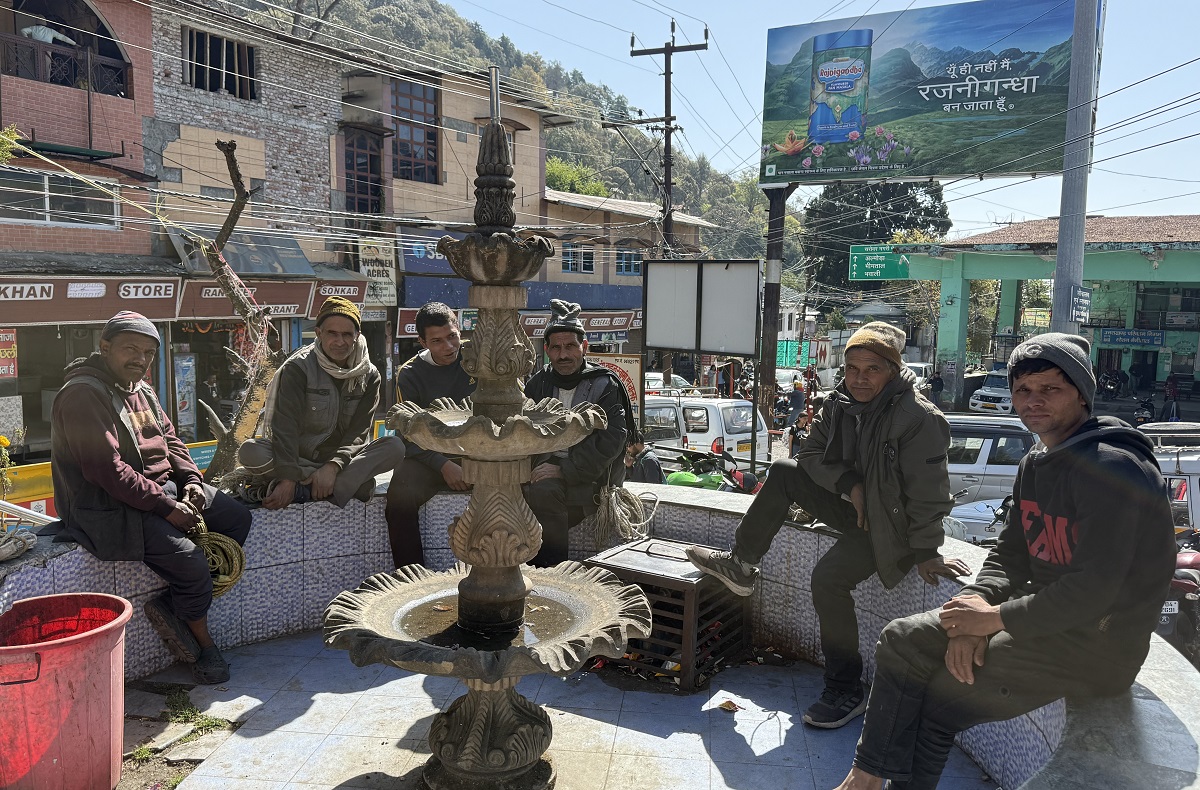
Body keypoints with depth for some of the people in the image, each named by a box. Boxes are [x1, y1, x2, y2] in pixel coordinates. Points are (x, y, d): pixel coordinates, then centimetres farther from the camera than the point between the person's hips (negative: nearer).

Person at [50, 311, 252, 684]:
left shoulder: (142, 391, 13)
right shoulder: (83, 395, -18)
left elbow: (170, 439, 18)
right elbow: (107, 469, -25)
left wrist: (191, 479, -2)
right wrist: (166, 507, -24)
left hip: (163, 487, 10)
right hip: (110, 508, -10)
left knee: (237, 517, 2)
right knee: (191, 565, -20)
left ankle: (172, 603, 1)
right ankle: (205, 646, 7)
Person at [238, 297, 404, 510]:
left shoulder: (369, 376, -1)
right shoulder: (298, 368, -9)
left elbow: (359, 433, -8)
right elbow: (285, 426, -19)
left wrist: (333, 466, -26)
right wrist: (288, 478, -32)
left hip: (341, 459, 2)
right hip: (297, 457, -2)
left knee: (395, 447, -23)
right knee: (250, 451, -32)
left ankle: (305, 488, -31)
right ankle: (353, 481, -30)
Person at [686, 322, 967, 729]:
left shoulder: (918, 418, -24)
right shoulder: (840, 402, -2)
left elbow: (928, 492, -22)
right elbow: (811, 452, 4)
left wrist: (926, 552, -18)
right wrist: (850, 484, -11)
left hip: (891, 525, -8)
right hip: (854, 507, 8)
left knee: (829, 577, -27)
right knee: (783, 472, -4)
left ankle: (846, 690, -9)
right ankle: (740, 565, 4)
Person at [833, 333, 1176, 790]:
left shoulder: (1111, 467, -22)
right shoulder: (1036, 464, 8)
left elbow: (1094, 589, -27)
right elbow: (1009, 555, 9)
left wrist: (994, 618, -18)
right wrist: (975, 610, -11)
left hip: (1099, 642, -9)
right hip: (1044, 611, 9)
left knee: (943, 695, -9)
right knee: (903, 640, 1)